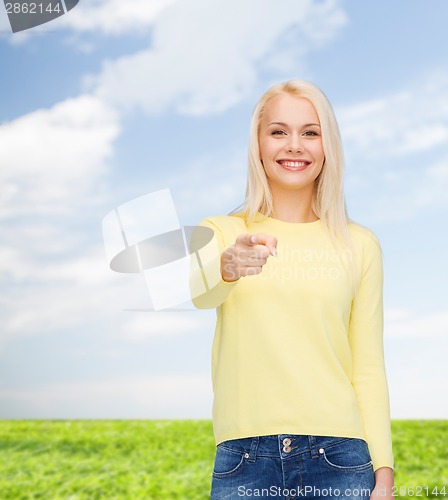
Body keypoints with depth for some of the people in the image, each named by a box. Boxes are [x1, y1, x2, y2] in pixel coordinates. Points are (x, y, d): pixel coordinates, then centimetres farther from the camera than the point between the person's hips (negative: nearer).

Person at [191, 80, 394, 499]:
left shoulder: (359, 245, 5)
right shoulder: (220, 233, 4)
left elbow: (369, 367, 3)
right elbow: (199, 292, -17)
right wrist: (227, 267, -38)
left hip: (339, 457, 1)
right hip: (244, 460, 0)